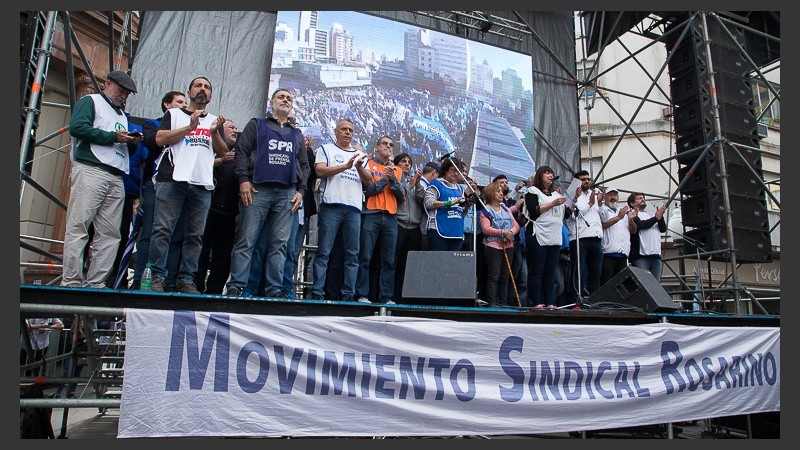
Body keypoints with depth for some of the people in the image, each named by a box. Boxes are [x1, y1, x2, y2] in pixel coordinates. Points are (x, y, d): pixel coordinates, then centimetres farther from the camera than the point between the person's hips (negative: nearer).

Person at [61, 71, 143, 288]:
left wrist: (132, 143, 11)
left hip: (117, 178, 7)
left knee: (110, 233, -1)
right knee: (78, 227, -9)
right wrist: (113, 137, -9)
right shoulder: (90, 101, 10)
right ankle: (71, 282, -10)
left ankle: (95, 283, 0)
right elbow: (77, 127, -8)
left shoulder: (122, 115, 31)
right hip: (90, 170, -7)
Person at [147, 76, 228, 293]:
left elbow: (222, 152, 15)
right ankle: (157, 278, -2)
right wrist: (190, 127, -5)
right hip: (172, 180, -3)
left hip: (202, 185, 3)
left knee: (195, 235, 0)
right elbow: (160, 139, 1)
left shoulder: (215, 120, 23)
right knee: (163, 230, -7)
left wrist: (214, 132, -2)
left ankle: (186, 280, 6)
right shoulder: (173, 114, 15)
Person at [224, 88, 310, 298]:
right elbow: (242, 152, 5)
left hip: (287, 194, 3)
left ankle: (274, 289, 1)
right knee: (246, 240, -6)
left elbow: (304, 164, 20)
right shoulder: (256, 124, 16)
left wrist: (301, 190, 6)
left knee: (279, 244, -1)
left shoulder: (297, 134, 24)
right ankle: (235, 286, -4)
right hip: (257, 190, -3)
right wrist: (243, 179, -8)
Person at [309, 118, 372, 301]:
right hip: (331, 205, -4)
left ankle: (348, 293, 5)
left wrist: (360, 167, -5)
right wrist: (346, 166, -10)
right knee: (324, 251, -6)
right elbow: (320, 171, -4)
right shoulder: (326, 149, 13)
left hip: (354, 208, 4)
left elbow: (368, 180, 15)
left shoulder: (360, 154, 24)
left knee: (353, 253, 1)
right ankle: (317, 292, -4)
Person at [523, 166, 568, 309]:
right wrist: (553, 203, -14)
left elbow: (565, 214, 20)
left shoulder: (556, 194, 22)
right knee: (537, 271, -5)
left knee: (550, 272, 5)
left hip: (555, 237, 6)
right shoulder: (533, 191, 3)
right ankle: (536, 303, -4)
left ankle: (550, 302, 6)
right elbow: (534, 211, -11)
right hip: (538, 236, -6)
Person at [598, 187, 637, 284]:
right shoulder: (602, 210, 6)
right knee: (606, 282, -8)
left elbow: (634, 230, 19)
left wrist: (631, 219, -1)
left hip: (623, 254, 6)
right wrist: (618, 217, -16)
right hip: (608, 253, -5)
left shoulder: (625, 210, 23)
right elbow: (602, 225, -12)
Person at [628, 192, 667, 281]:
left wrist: (660, 216, -3)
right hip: (641, 255, -6)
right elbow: (641, 224, -11)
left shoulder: (651, 215, 24)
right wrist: (656, 217, -1)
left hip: (656, 254, 6)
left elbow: (663, 229, 13)